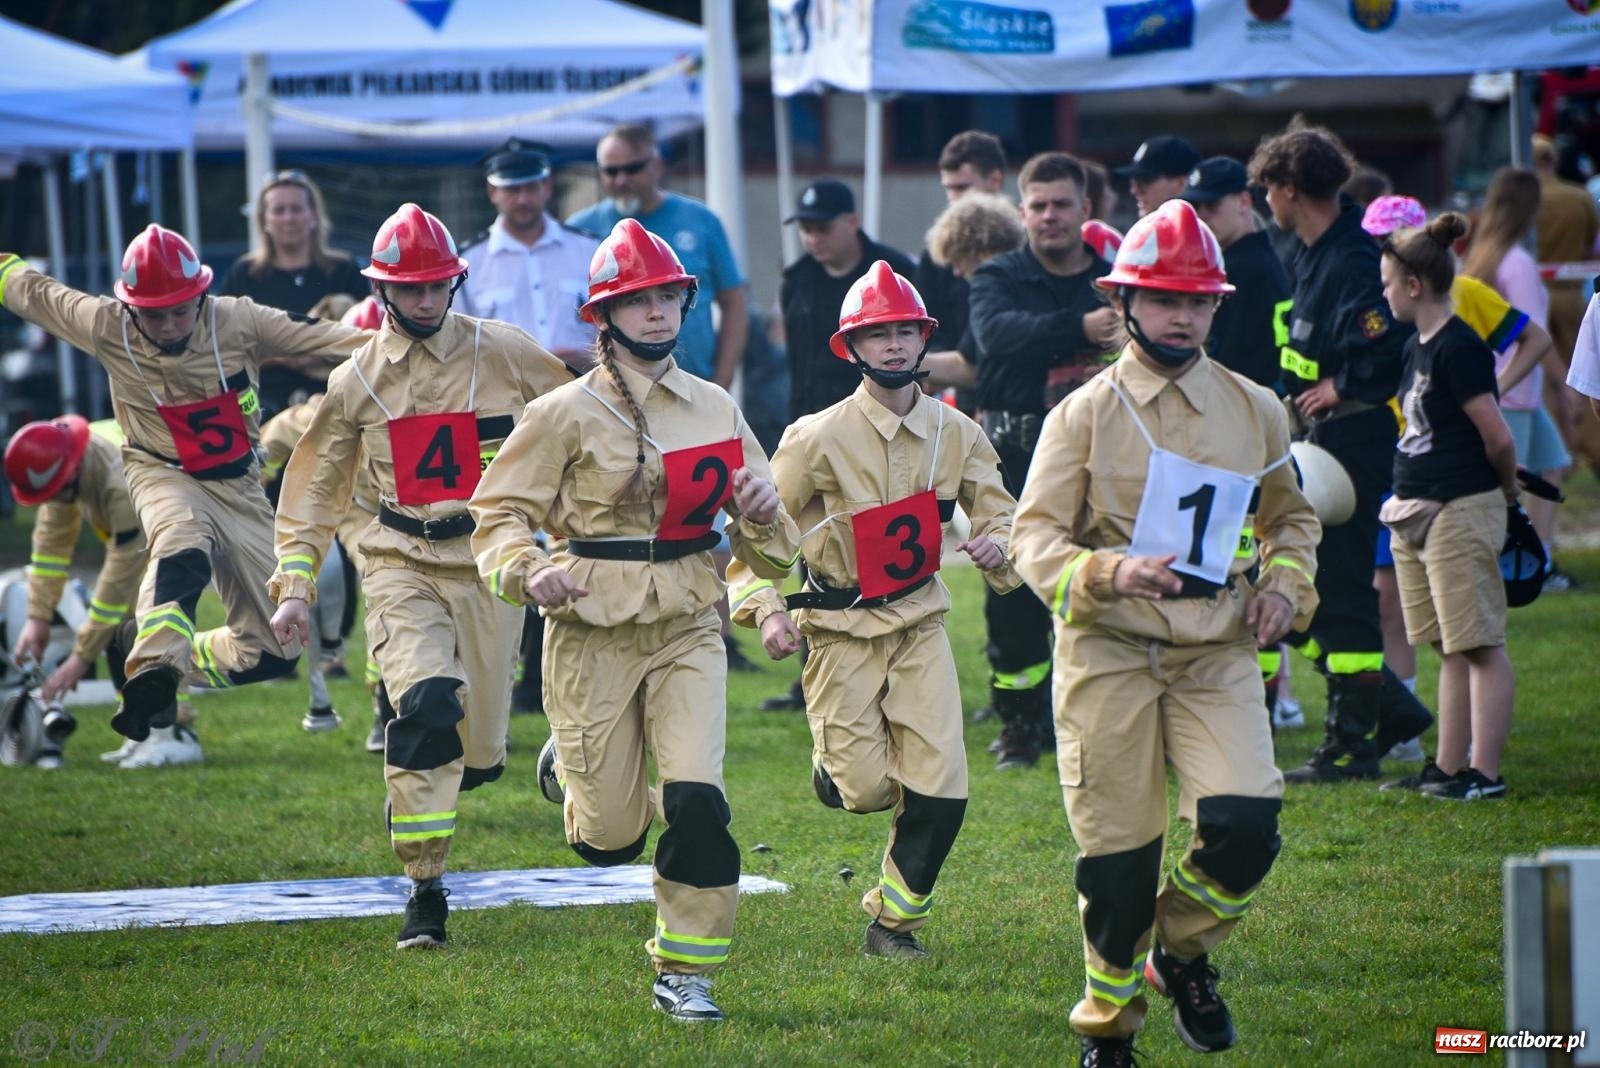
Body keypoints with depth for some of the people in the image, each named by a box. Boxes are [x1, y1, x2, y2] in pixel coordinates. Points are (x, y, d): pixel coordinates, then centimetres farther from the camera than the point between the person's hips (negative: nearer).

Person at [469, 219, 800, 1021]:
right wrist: (529, 572, -25)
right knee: (610, 837, 1)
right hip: (593, 633, -3)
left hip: (686, 630, 3)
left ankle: (684, 970, 2)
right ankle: (571, 767, 37)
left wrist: (762, 511, -9)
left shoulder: (716, 411, 8)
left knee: (698, 802, -14)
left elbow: (764, 546, 16)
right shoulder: (568, 414, -6)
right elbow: (498, 511, -4)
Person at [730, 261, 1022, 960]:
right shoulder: (819, 438, -13)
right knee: (869, 792, -7)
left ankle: (894, 921, 15)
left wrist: (997, 544, -14)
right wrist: (766, 610, -20)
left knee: (940, 790, -6)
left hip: (919, 621, 3)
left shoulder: (955, 434, -2)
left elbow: (998, 511, 9)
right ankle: (835, 763, 32)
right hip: (842, 630, -3)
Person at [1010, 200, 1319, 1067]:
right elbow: (1034, 534, -5)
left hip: (1218, 654, 2)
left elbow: (1290, 516, 26)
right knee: (1116, 855, -2)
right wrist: (1108, 573, -24)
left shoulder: (1256, 412, 10)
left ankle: (1181, 953, 12)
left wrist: (1285, 582, 5)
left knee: (1244, 824, -18)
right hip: (1109, 655, -2)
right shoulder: (1083, 415, 0)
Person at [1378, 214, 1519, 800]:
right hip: (1415, 511, 10)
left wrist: (1505, 492, 1)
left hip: (1462, 510, -10)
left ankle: (1484, 773, -6)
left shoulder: (1458, 349, -16)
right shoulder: (1418, 349, 13)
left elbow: (1498, 439, -14)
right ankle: (1448, 768, 18)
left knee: (1479, 644, -6)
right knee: (1450, 647, 13)